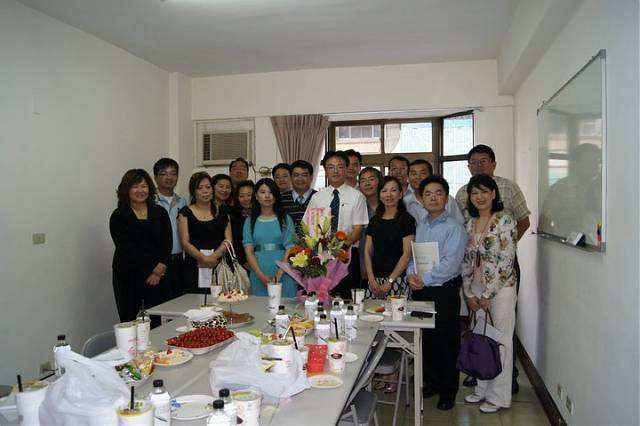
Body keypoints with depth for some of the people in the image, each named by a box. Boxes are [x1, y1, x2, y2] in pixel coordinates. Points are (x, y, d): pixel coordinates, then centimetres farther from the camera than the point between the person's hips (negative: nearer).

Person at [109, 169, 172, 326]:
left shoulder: (160, 213, 10)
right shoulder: (119, 216, 0)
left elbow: (167, 243, 3)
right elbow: (127, 249, -7)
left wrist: (159, 269, -11)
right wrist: (150, 271, -11)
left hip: (158, 276, 3)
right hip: (129, 278, -2)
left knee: (156, 323, 1)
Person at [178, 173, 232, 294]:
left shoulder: (222, 211, 13)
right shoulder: (186, 212, 6)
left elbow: (228, 239, 6)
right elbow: (185, 242, -2)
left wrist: (214, 256, -10)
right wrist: (203, 258, -16)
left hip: (219, 265, 2)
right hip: (194, 269, -1)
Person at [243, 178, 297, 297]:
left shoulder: (285, 219, 6)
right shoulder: (250, 221, 9)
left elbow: (290, 249, -1)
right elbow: (249, 251, 2)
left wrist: (279, 274, -13)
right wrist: (261, 276, -11)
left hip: (283, 275, -1)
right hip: (259, 277, 1)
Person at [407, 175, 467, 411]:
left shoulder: (454, 227, -8)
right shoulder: (419, 226, 11)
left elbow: (450, 263, -17)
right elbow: (411, 254, 10)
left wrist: (425, 279, -19)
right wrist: (411, 275, -8)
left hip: (444, 291, -5)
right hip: (420, 291, 5)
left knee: (446, 342, 4)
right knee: (426, 339, 14)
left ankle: (448, 391, 20)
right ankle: (431, 383, 31)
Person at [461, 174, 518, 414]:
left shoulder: (505, 221, -10)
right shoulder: (470, 224, 9)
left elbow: (506, 262, -14)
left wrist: (488, 294, -13)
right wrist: (469, 293, 4)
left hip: (500, 288, -6)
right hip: (476, 290, 6)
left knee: (500, 341, 3)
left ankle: (499, 396, 17)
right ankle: (483, 389, 28)